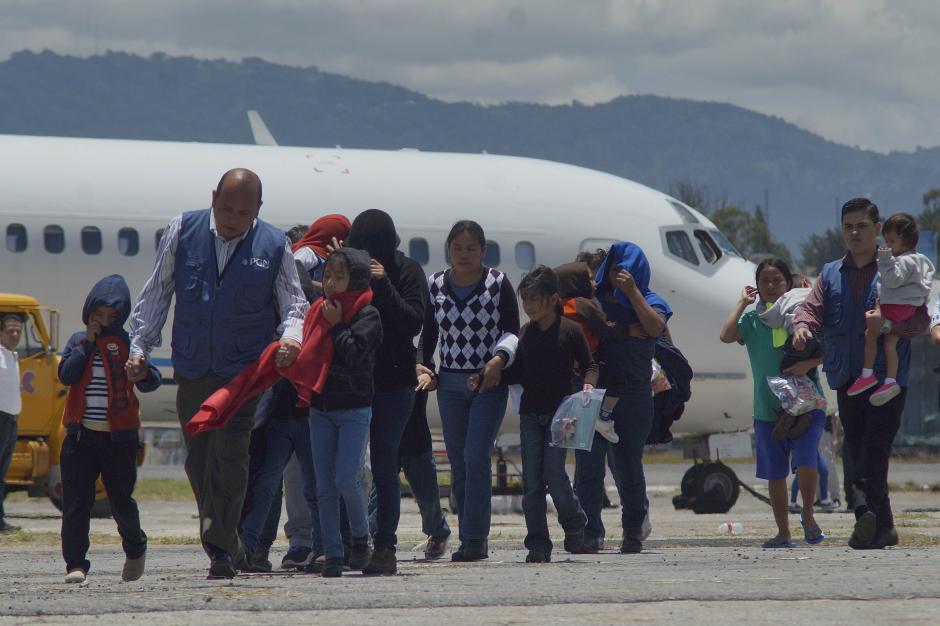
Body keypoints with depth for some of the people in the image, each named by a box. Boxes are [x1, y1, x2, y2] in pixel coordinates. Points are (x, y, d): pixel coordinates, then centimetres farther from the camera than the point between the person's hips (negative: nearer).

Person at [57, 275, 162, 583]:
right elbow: (66, 375, -6)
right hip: (80, 434, 2)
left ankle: (135, 549, 32)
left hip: (119, 437, -2)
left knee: (121, 500, 6)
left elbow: (152, 382, -6)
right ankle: (75, 564, -3)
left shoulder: (128, 343, 1)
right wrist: (87, 344, -9)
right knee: (76, 502, -5)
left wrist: (142, 375, -29)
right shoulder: (78, 341, 10)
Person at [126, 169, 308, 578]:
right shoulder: (182, 232, 1)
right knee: (198, 459, 8)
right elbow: (156, 294, 7)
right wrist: (139, 346, 3)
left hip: (243, 371, -3)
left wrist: (291, 335, -18)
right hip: (191, 370, 3)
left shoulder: (274, 246, -2)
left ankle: (220, 548, -11)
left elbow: (293, 302, 3)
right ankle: (224, 542, 22)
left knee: (230, 456, -13)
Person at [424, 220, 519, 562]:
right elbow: (428, 332, 13)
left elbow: (512, 331, -1)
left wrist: (500, 358, -18)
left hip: (489, 382, -4)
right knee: (458, 464, 4)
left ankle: (475, 538, -11)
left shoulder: (498, 283, -2)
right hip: (450, 382, 4)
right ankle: (470, 539, 11)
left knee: (476, 457, -15)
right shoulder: (435, 284, 6)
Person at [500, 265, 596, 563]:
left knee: (553, 474, -12)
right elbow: (516, 373, 15)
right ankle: (537, 544, 1)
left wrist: (588, 384, -15)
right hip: (530, 413, 4)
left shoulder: (570, 331, -3)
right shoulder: (525, 334, 10)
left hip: (560, 413, -4)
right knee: (531, 481, -2)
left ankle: (575, 524, 14)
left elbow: (589, 365, 4)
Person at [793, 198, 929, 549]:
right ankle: (882, 528, 13)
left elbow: (919, 319, -4)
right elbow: (811, 308, 5)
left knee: (874, 451, -18)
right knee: (857, 453, 6)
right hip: (846, 379, 5)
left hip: (887, 376, -5)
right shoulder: (830, 275, 18)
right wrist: (803, 326, -19)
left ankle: (867, 514, -30)